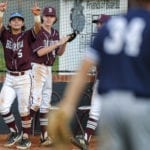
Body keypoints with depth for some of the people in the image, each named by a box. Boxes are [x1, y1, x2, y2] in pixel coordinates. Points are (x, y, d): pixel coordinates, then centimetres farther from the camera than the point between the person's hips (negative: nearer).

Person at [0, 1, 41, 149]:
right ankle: (14, 132, 21)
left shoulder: (27, 35, -3)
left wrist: (36, 16, -42)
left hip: (24, 77, -3)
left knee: (24, 108, -1)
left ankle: (25, 137, 12)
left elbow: (37, 28, -22)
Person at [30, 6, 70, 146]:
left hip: (48, 69, 7)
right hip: (36, 68, -7)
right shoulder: (37, 32, -10)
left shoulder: (55, 33, 11)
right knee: (36, 102, -18)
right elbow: (40, 52, -19)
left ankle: (44, 136, 9)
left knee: (45, 104, 7)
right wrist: (58, 43, -20)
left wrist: (64, 43, -4)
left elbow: (59, 53, 14)